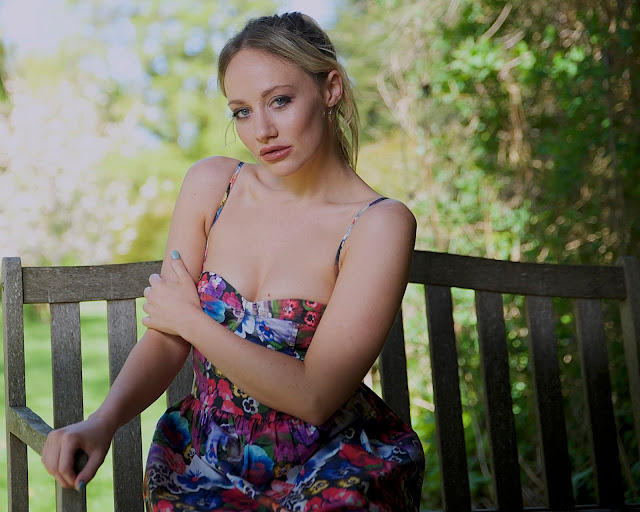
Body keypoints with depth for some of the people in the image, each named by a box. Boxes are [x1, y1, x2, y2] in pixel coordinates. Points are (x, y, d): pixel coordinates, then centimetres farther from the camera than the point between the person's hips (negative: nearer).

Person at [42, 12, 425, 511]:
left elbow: (315, 395, -18)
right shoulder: (211, 185, -1)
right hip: (206, 462, 3)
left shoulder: (379, 224, -14)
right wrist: (103, 420, -18)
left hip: (333, 470, -3)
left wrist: (191, 317, -10)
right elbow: (164, 341, 1)